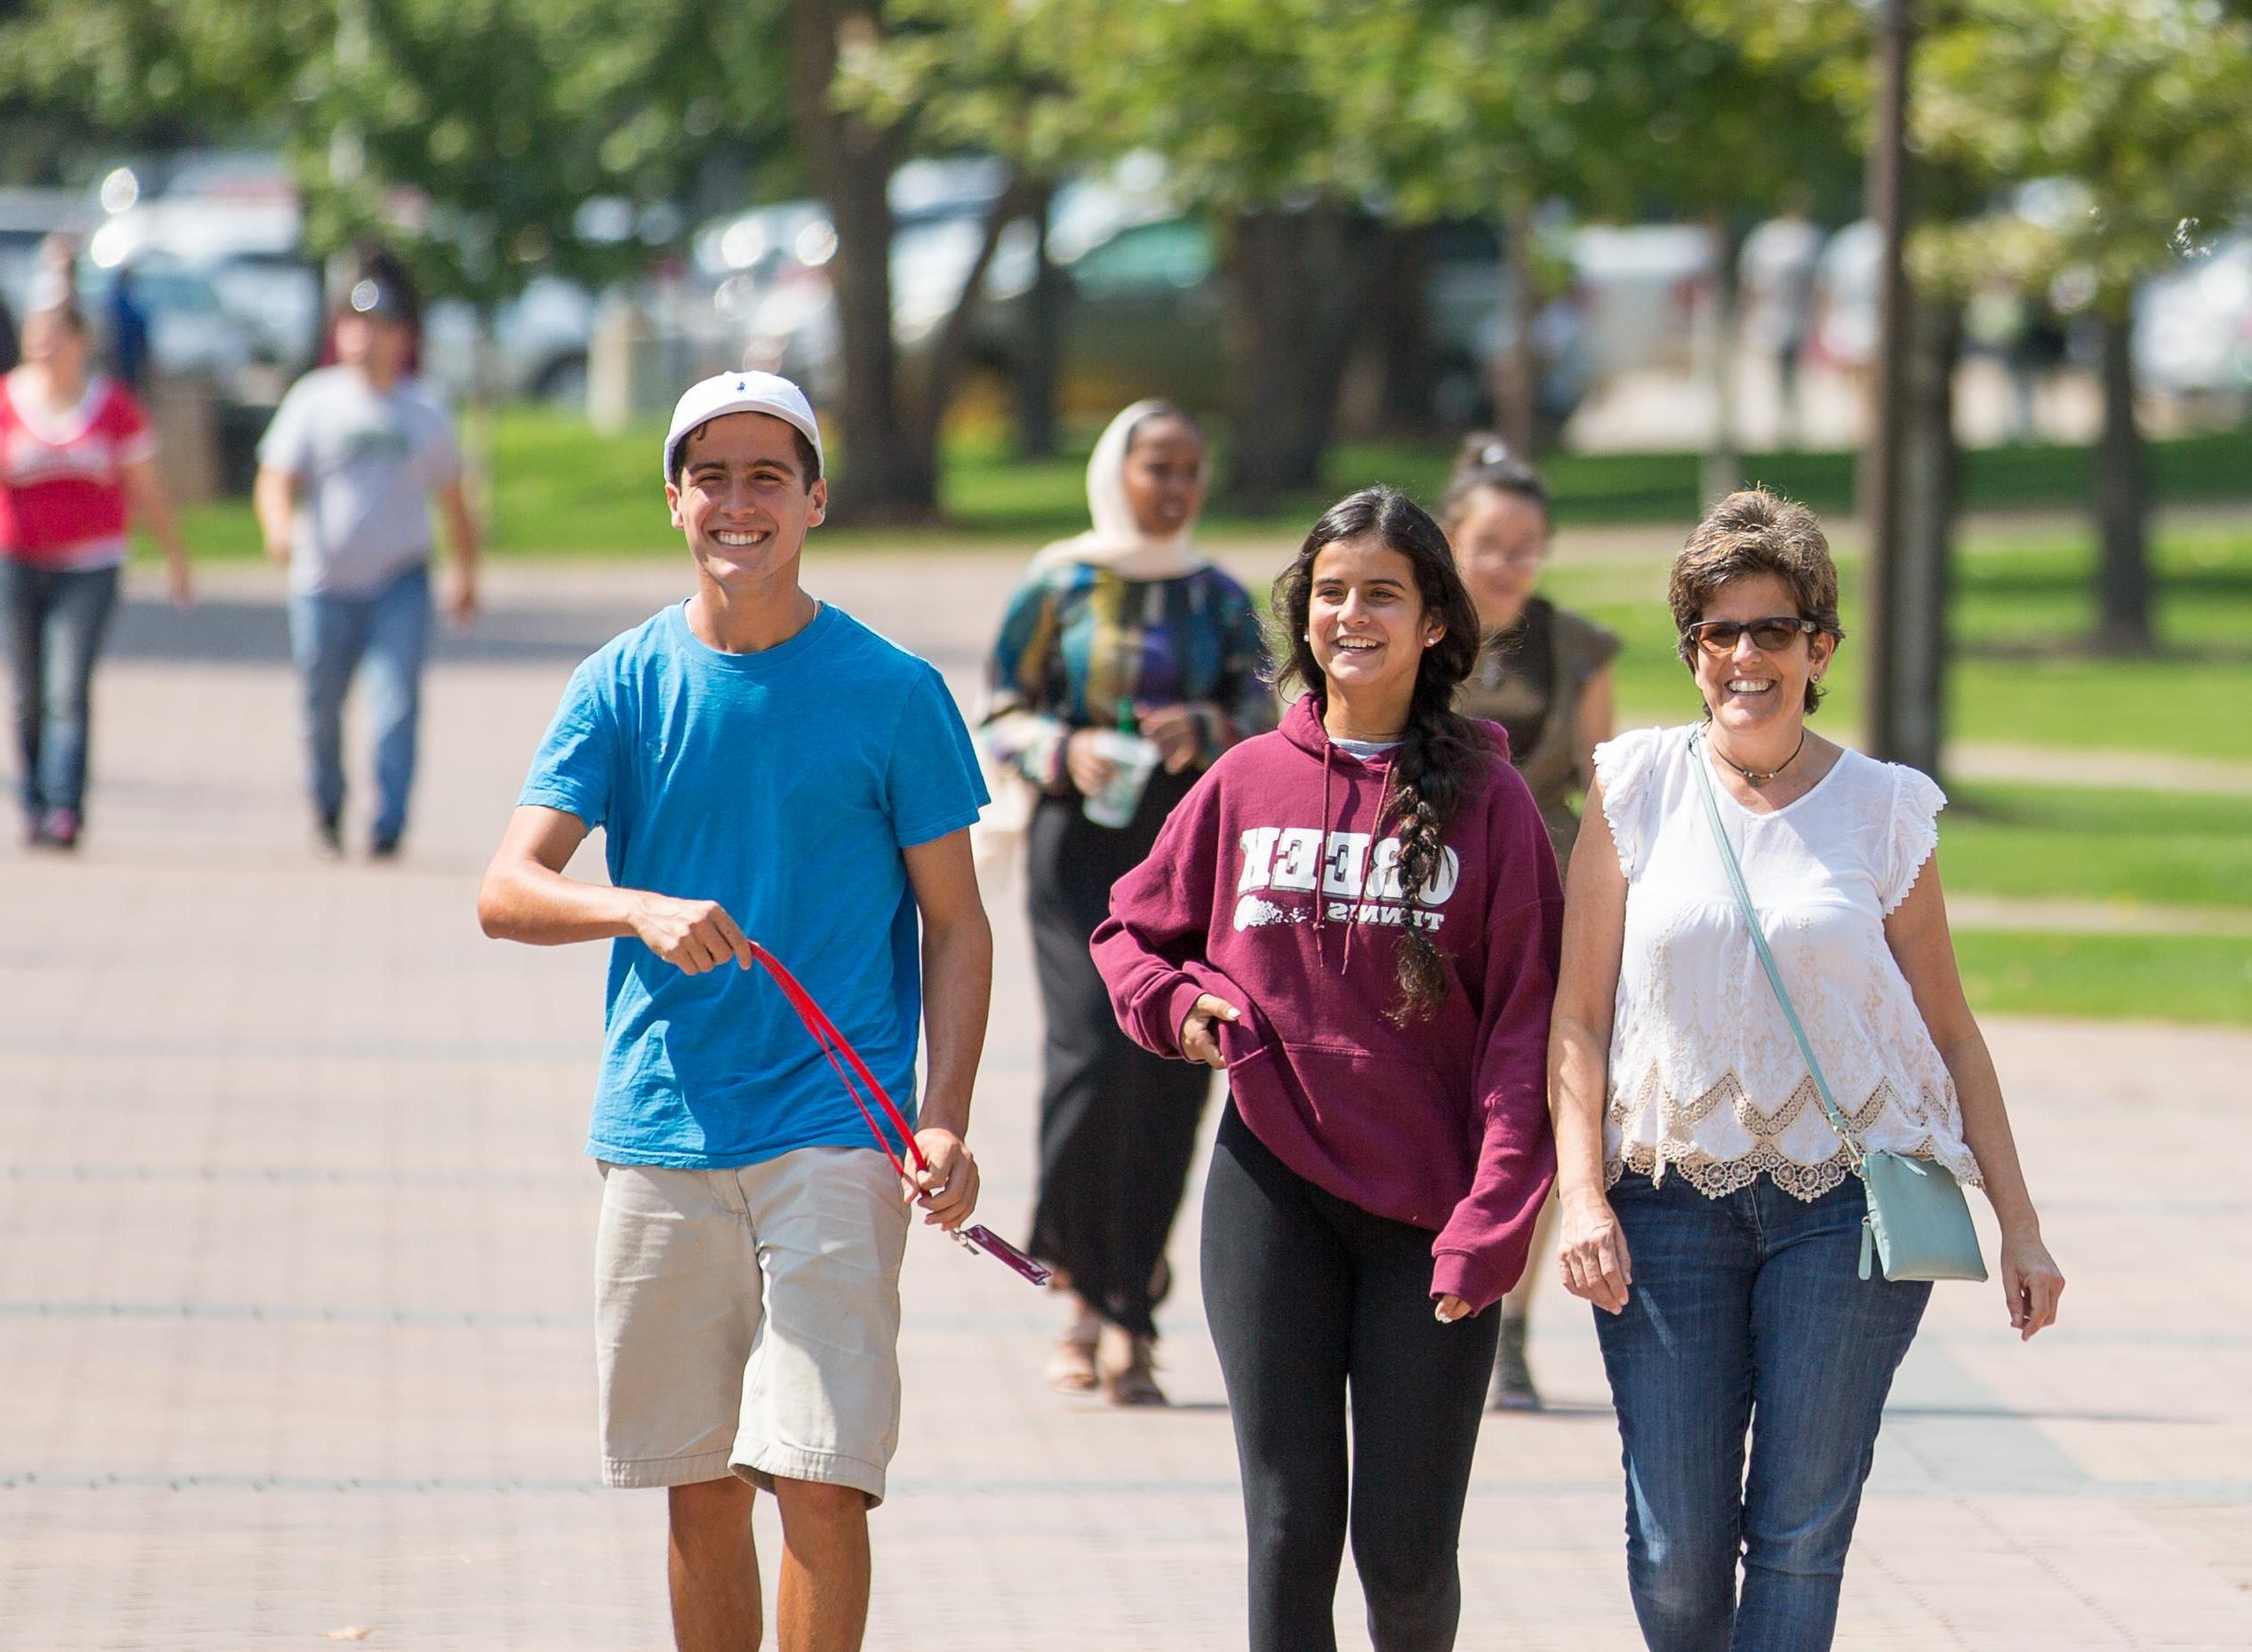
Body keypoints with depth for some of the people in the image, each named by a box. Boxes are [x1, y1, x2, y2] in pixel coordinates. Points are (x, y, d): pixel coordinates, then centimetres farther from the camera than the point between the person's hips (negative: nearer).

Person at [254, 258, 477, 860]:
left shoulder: (424, 415, 5)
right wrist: (279, 526, -30)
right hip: (323, 585, 0)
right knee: (322, 710, 10)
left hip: (399, 585, 0)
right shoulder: (314, 399, 0)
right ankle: (327, 811, 34)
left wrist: (467, 575, 22)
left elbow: (452, 501, 17)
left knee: (396, 710, -15)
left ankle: (388, 831, -15)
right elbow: (275, 478, -9)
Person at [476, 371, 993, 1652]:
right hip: (661, 1139, 3)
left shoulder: (893, 691, 0)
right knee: (702, 1492, 8)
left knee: (820, 1479, -11)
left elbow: (955, 924, 4)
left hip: (836, 1143, -3)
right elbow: (507, 891, -3)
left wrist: (946, 1121, -9)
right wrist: (643, 910, -24)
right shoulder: (624, 684, 5)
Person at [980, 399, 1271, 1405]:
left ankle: (1125, 1322, 2)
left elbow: (1266, 710, 4)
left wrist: (1205, 729, -17)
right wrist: (1063, 752, -14)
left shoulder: (1217, 596, 12)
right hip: (1081, 842, -2)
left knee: (1171, 1077, -5)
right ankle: (1085, 1290, 4)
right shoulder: (1057, 586, 6)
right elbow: (1000, 716, 5)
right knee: (1095, 1057, -16)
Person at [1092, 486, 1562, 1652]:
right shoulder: (1247, 784, 6)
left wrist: (1492, 1221, -12)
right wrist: (1175, 1005, -1)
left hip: (1428, 1208, -2)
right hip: (1273, 1194, 2)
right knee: (1291, 1529, 0)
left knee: (1407, 1549, -1)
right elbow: (1130, 930, 21)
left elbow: (1523, 1028, -4)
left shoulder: (1486, 799, -1)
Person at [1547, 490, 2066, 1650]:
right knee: (1674, 1552, -2)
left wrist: (2020, 1226, 7)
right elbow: (1579, 1018, 4)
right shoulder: (1639, 787, 4)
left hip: (1848, 1200, 0)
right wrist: (1582, 1194, -6)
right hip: (1671, 1195, 0)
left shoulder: (1885, 810, 4)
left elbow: (1951, 1033, 9)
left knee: (1799, 1535, -6)